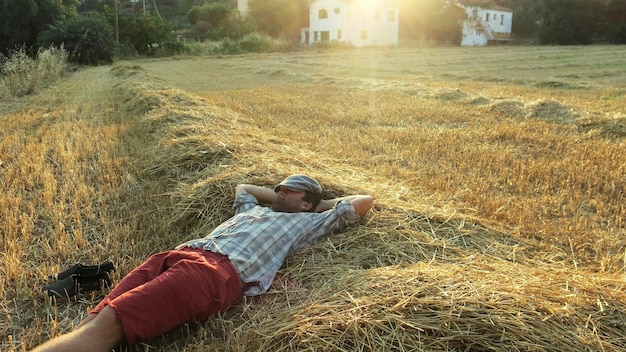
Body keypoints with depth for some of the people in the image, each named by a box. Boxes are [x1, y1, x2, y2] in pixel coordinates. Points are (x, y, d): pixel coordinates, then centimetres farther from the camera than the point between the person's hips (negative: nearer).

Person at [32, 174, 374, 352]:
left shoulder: (307, 222, 22)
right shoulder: (254, 210, 38)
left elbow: (364, 201, 23)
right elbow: (242, 186, 59)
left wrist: (323, 201, 35)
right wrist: (279, 196, 51)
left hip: (220, 271, -7)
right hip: (179, 253, 7)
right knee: (91, 322, -15)